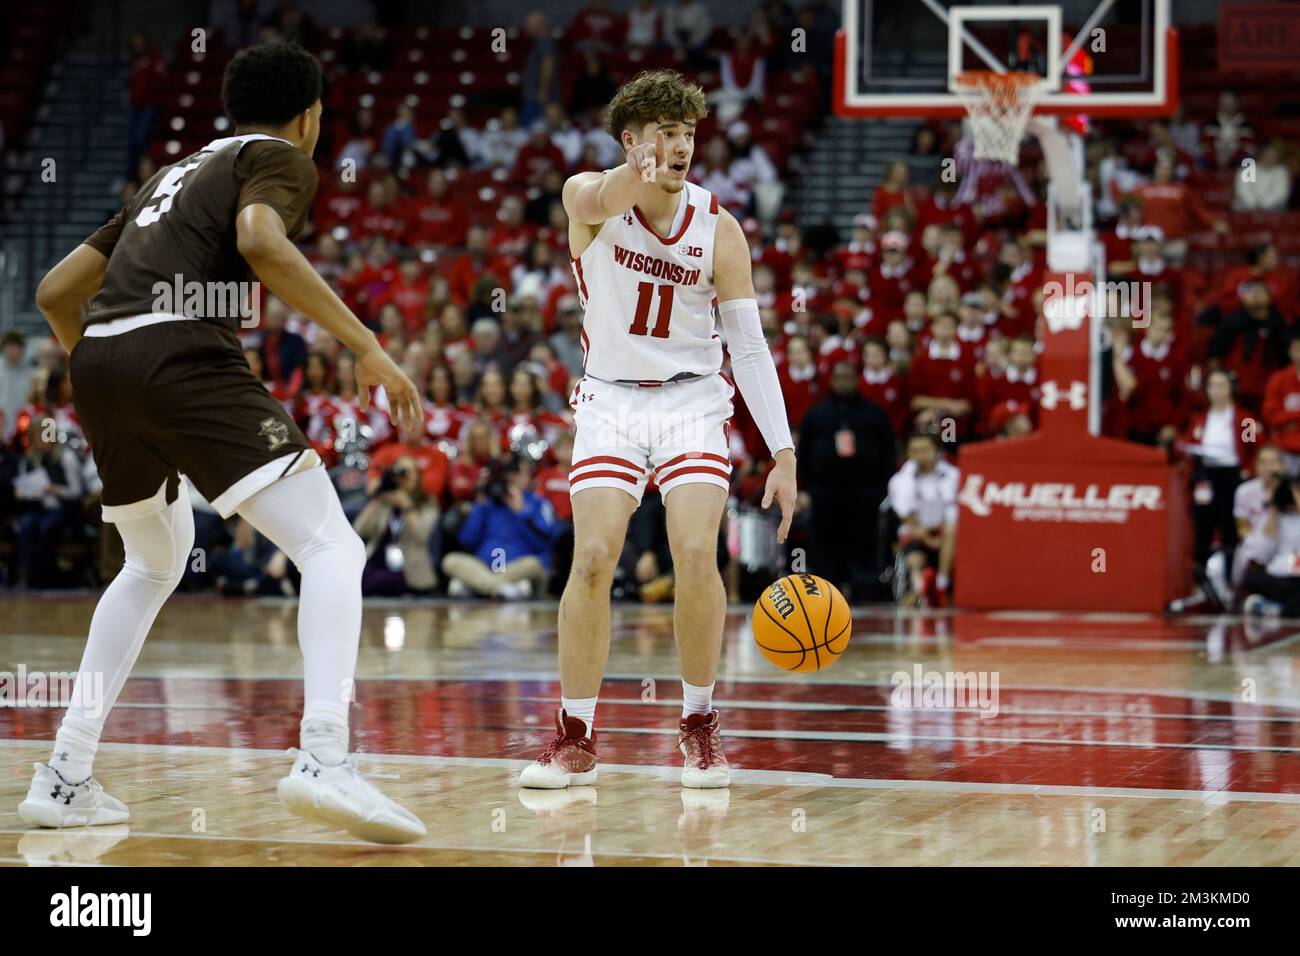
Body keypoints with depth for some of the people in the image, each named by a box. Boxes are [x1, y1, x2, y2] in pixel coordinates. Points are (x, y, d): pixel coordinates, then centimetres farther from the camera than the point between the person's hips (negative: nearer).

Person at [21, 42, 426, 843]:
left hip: (98, 360, 8)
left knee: (157, 562, 29)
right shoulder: (281, 157, 11)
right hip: (183, 355, -8)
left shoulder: (175, 171, 32)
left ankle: (65, 777, 23)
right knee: (333, 549, -7)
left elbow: (56, 290, 30)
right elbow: (260, 241, -14)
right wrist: (367, 346, -14)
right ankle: (325, 758, -28)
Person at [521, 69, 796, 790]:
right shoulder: (589, 197, -9)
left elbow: (750, 346, -4)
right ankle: (575, 740, -1)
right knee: (593, 561, -13)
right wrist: (637, 171, -62)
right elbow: (598, 203, -37)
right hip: (611, 401, 0)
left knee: (697, 556, -16)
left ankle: (699, 726, 1)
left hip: (691, 401, 1)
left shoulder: (718, 228, -6)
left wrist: (783, 453, -12)